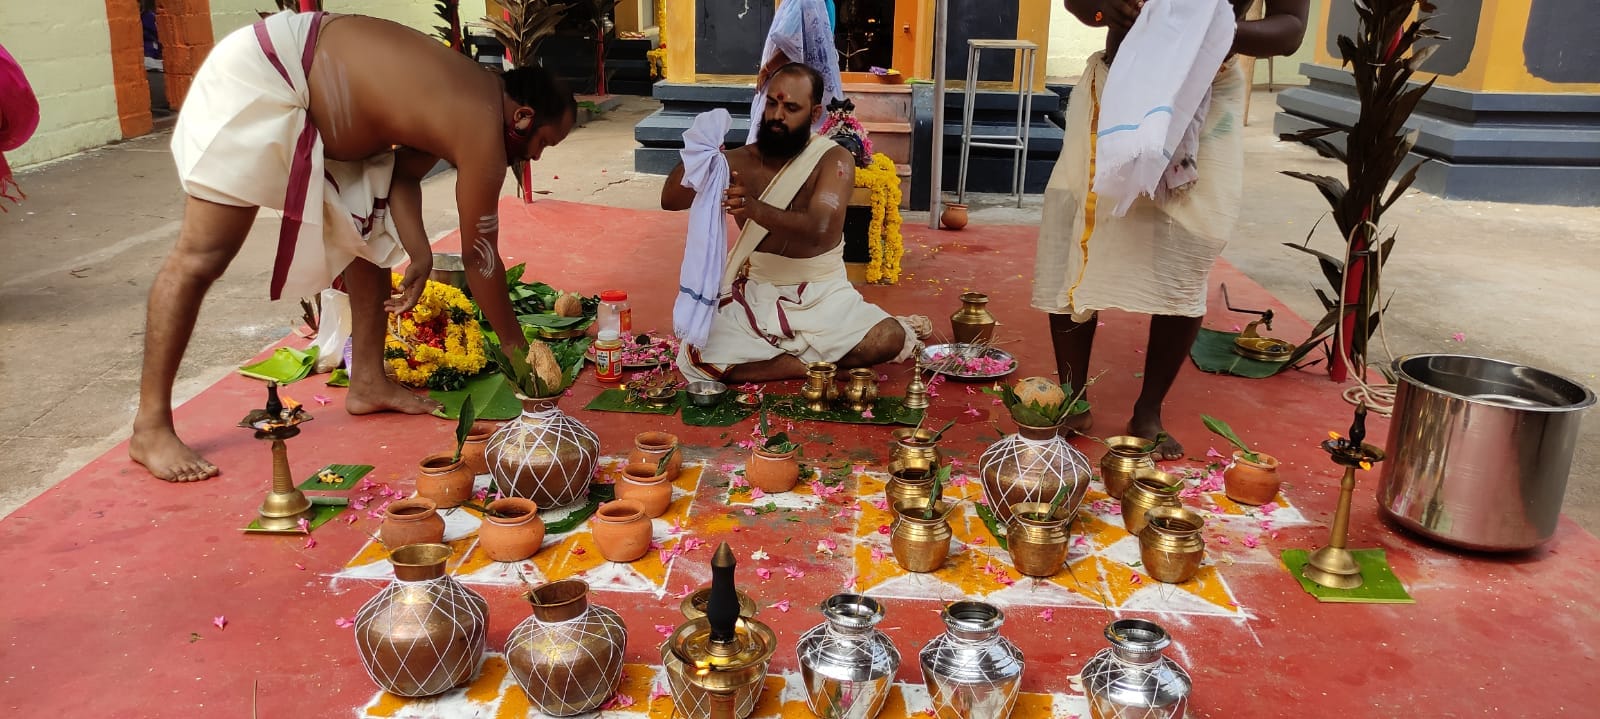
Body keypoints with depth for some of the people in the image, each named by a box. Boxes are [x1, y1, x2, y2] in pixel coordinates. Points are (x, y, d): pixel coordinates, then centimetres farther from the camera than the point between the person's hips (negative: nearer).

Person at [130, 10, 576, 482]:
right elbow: (480, 256, -11)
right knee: (202, 257, -9)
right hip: (258, 78, -11)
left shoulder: (469, 102, 7)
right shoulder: (482, 132, -19)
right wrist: (516, 346, 0)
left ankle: (368, 382, 20)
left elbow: (404, 173, 14)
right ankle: (150, 428, -3)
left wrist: (420, 255, -1)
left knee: (371, 232, 11)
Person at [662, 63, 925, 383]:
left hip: (822, 295, -2)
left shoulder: (834, 160, -9)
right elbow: (670, 200, -7)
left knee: (890, 339, -27)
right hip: (755, 294, 2)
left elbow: (819, 229, -27)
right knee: (700, 361, -23)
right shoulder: (742, 161, 0)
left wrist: (755, 208, -44)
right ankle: (813, 363, -9)